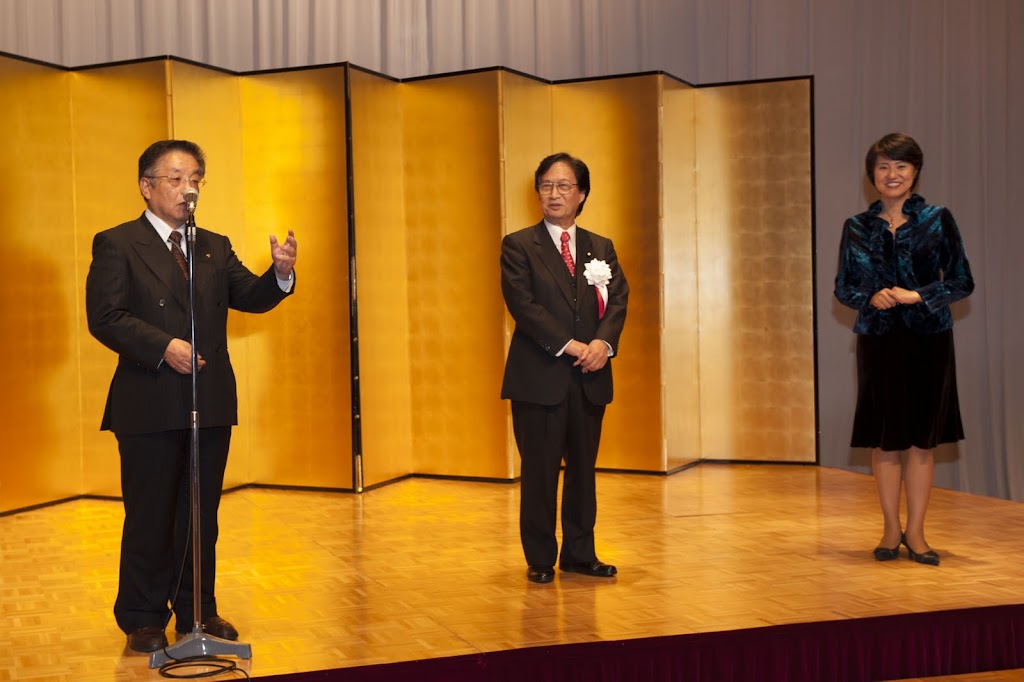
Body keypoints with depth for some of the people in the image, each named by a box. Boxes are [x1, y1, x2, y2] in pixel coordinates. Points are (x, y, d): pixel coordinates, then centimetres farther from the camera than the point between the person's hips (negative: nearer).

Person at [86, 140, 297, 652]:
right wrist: (162, 347, -21)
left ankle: (198, 611, 23)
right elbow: (104, 317, -10)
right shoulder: (117, 244, -1)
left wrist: (280, 272, -16)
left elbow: (252, 298, 5)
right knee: (149, 515, 3)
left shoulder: (215, 248, 15)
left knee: (202, 514, 12)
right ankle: (143, 620, 16)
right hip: (149, 406, -5)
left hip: (211, 403, 5)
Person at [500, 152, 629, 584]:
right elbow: (522, 304, -10)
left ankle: (580, 554, 19)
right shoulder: (518, 246, 2)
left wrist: (603, 342, -16)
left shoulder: (601, 249, 15)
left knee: (583, 468, 9)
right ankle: (540, 559, 12)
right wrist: (568, 345, -17)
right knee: (539, 471, 1)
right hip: (539, 376, -4)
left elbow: (618, 300, 3)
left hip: (589, 378, 4)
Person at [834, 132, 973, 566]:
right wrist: (871, 298, -11)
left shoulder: (937, 220, 1)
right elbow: (843, 287, 9)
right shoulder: (857, 228, 5)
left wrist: (918, 296, -14)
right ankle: (891, 530, 16)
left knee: (922, 438, 3)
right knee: (884, 438, 4)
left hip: (928, 339, -1)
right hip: (878, 340, 1)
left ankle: (915, 532, 12)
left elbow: (962, 282, 0)